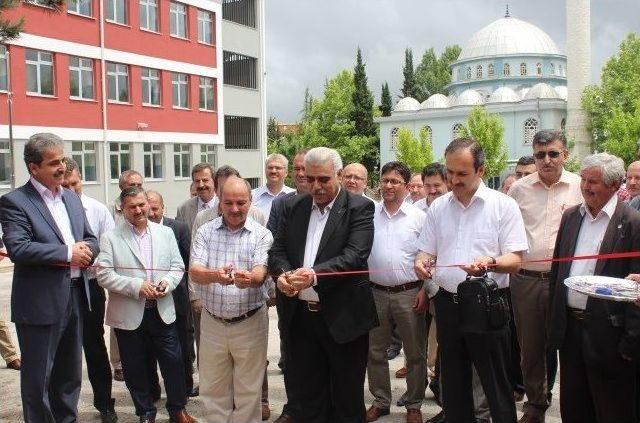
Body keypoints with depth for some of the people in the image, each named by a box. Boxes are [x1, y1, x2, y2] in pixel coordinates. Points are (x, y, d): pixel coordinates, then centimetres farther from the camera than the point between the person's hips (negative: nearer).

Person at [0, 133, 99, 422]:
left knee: (70, 374, 19)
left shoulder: (72, 198, 12)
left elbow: (91, 240, 12)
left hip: (74, 298, 7)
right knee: (38, 378, 5)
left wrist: (83, 251, -10)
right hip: (40, 303, -7)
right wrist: (67, 253, -20)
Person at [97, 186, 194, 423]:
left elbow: (177, 266, 8)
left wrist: (168, 282, -13)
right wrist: (137, 286, -18)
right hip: (129, 315, -2)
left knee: (173, 362, 7)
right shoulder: (110, 238, -3)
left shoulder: (165, 233, 8)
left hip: (162, 311, 2)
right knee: (135, 368, 10)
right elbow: (104, 276, -10)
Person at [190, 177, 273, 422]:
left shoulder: (262, 234, -5)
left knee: (248, 390, 10)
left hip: (249, 322, -2)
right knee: (213, 388, 14)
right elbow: (195, 272, -11)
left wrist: (249, 278, -42)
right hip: (212, 322, 2)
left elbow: (260, 273, -17)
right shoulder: (205, 232, 1)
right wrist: (215, 275, -33)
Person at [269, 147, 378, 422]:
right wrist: (282, 274, -16)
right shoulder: (293, 207, 9)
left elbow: (355, 255, -18)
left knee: (348, 401, 11)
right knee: (309, 398, 15)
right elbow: (278, 250, 7)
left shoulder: (360, 208, -6)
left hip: (342, 317, -4)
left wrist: (315, 274, -32)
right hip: (300, 315, 4)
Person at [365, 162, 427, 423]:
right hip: (375, 292, 2)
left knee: (415, 353, 8)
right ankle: (381, 401, 29)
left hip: (410, 294, -2)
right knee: (375, 351, 12)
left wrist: (425, 290, -6)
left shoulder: (419, 217, -2)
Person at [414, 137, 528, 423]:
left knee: (496, 384, 5)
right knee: (453, 381, 16)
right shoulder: (438, 207, 7)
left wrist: (489, 263, -28)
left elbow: (515, 260, -8)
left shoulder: (503, 205, -5)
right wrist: (421, 262, -10)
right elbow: (426, 250, 13)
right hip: (447, 303, 4)